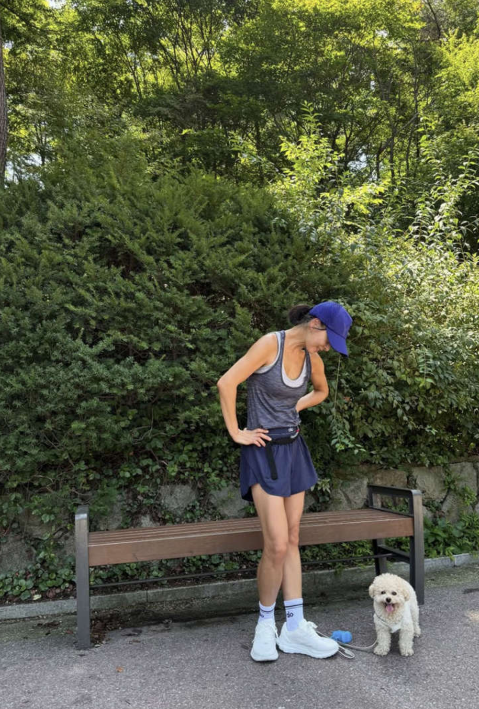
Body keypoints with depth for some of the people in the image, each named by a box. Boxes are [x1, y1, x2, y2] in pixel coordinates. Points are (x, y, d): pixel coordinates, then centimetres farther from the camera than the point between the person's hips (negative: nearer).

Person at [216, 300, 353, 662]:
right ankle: (266, 625, 13)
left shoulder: (313, 358, 4)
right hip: (265, 451, -7)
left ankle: (295, 627, 19)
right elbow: (226, 383, -21)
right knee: (277, 545, -10)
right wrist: (236, 433, -15)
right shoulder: (272, 343, -16)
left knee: (292, 541, 10)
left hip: (294, 448, 7)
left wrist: (295, 407, 10)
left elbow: (321, 391, 26)